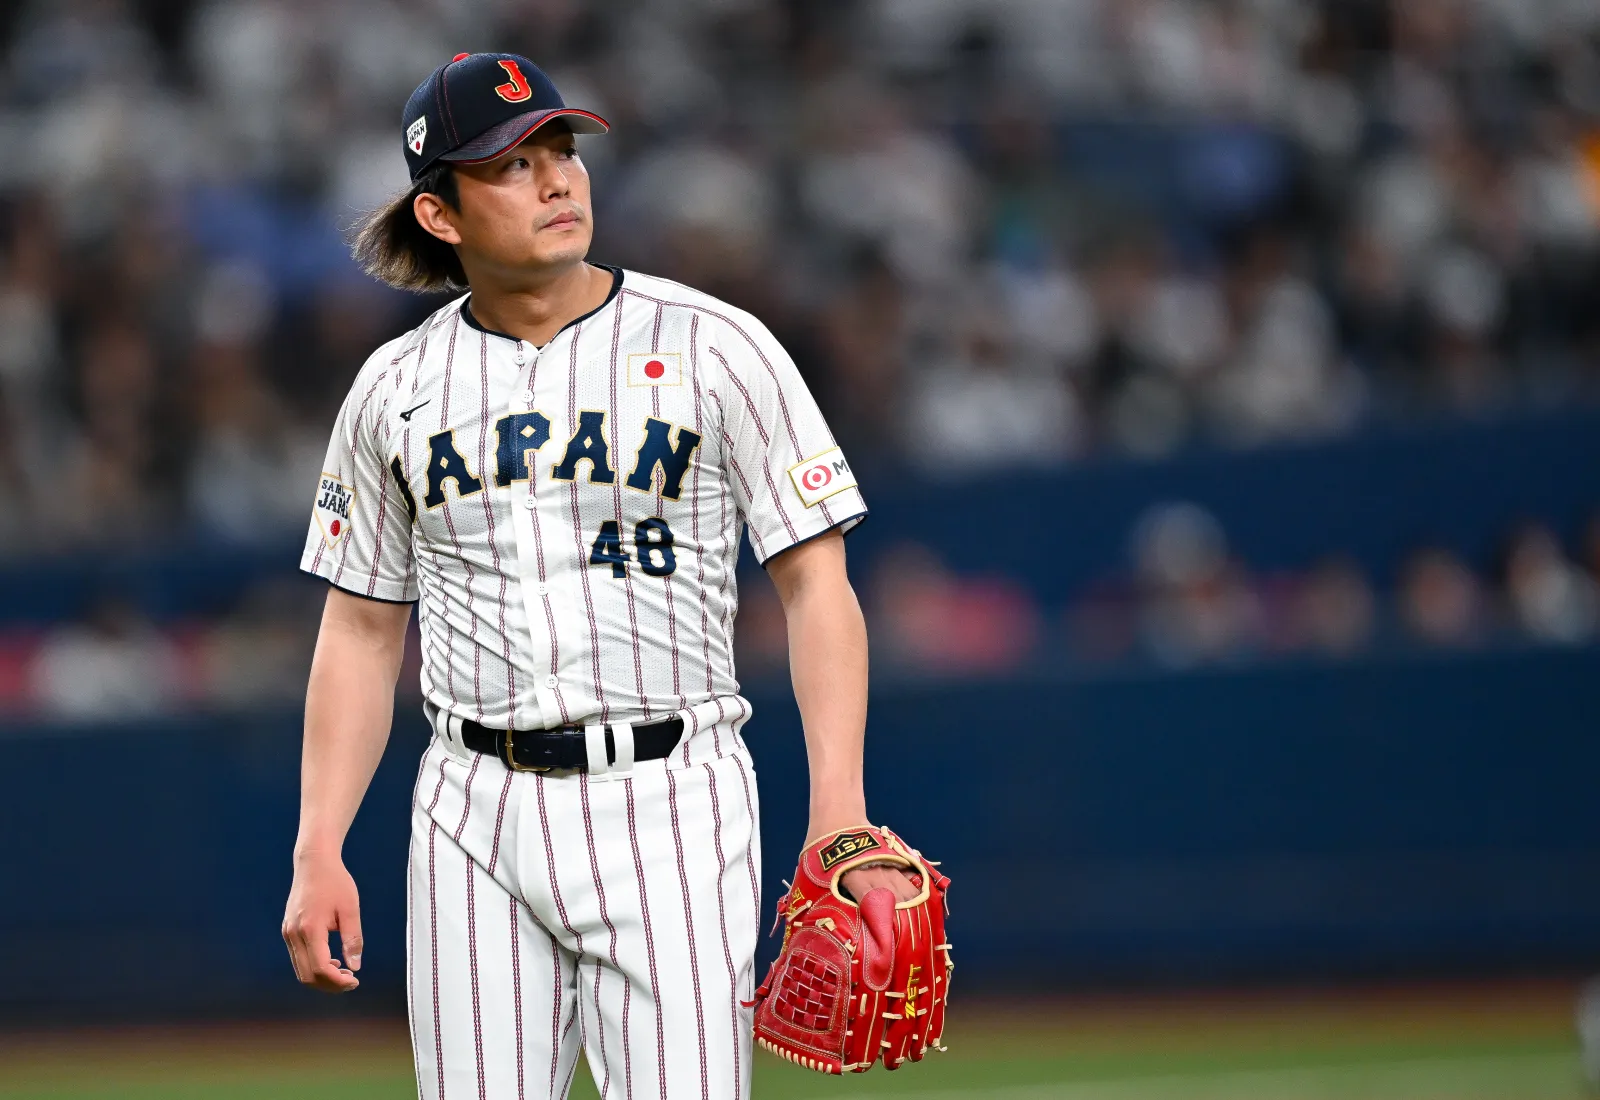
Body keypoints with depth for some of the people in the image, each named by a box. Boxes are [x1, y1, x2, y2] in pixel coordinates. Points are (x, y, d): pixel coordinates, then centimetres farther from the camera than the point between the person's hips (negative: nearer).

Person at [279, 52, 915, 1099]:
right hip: (477, 815, 3)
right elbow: (362, 632, 14)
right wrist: (319, 851, 4)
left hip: (670, 807, -3)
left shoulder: (713, 346, -1)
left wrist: (839, 825, -13)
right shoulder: (396, 387, 9)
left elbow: (818, 588, -3)